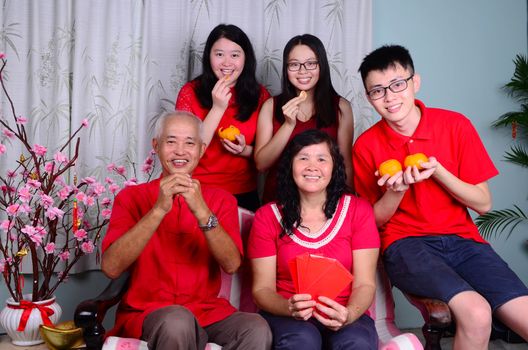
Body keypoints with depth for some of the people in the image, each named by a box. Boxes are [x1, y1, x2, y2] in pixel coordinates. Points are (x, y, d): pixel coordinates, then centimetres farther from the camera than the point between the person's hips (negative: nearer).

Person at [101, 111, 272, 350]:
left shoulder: (221, 200, 10)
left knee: (257, 329, -27)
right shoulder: (131, 197, 5)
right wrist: (159, 209, -20)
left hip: (208, 313, 2)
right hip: (144, 314, -2)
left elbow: (231, 265, -8)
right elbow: (111, 268, -12)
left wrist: (202, 212, -22)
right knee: (177, 320, -35)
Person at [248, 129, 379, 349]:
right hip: (285, 316, 0)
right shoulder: (267, 216, 2)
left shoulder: (358, 211, 3)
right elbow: (262, 288, 0)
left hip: (343, 316, 1)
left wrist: (349, 314, -24)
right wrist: (289, 308, -23)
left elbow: (364, 284, -2)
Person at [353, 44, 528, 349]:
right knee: (476, 313, -28)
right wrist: (397, 190, -15)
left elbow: (484, 204, 1)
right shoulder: (366, 146, -2)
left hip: (462, 238, 2)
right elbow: (373, 221, 5)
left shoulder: (456, 125, -1)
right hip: (406, 244, -2)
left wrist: (437, 171, -14)